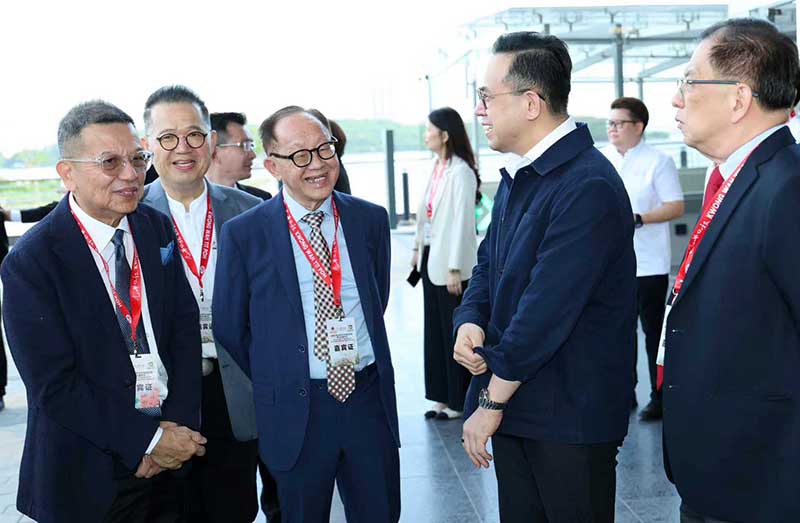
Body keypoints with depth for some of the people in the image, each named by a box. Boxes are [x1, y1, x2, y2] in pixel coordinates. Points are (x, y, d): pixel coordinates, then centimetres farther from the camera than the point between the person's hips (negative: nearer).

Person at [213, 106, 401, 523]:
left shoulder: (371, 219, 3)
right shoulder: (243, 234, -7)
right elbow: (230, 328, 1)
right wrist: (273, 381, 5)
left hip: (369, 397, 3)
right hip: (295, 410, -2)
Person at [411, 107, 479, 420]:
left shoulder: (460, 172, -15)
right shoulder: (436, 167, 9)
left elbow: (462, 222, -18)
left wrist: (455, 268, -19)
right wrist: (418, 249, 11)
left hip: (450, 264, -8)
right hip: (432, 259, 8)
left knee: (455, 333, 3)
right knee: (435, 331, 13)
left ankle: (458, 401, 15)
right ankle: (443, 397, 23)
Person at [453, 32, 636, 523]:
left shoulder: (588, 187, -21)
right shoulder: (516, 175, 9)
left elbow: (546, 311, -23)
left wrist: (492, 403, -15)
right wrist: (469, 322, -6)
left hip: (570, 417, -8)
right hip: (513, 407, 8)